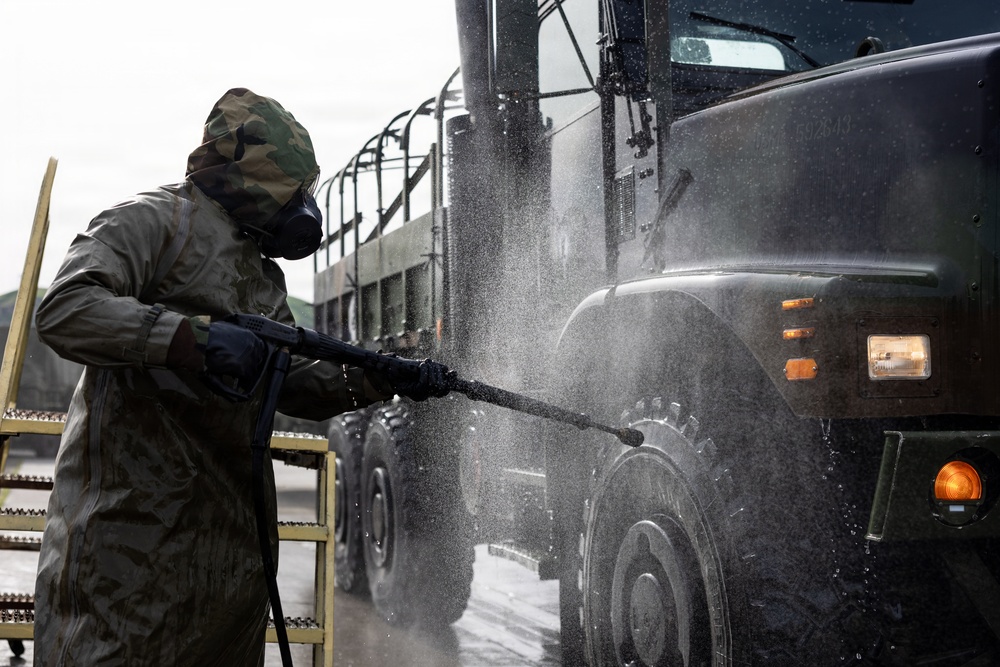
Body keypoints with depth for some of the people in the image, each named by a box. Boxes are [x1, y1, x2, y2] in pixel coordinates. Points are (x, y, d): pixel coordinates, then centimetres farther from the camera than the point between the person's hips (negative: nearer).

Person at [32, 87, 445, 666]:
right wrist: (194, 336, -29)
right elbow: (63, 311, -21)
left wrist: (376, 381, 10)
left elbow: (289, 384, 24)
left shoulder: (264, 276, 21)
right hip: (132, 511, -8)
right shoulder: (154, 222, -7)